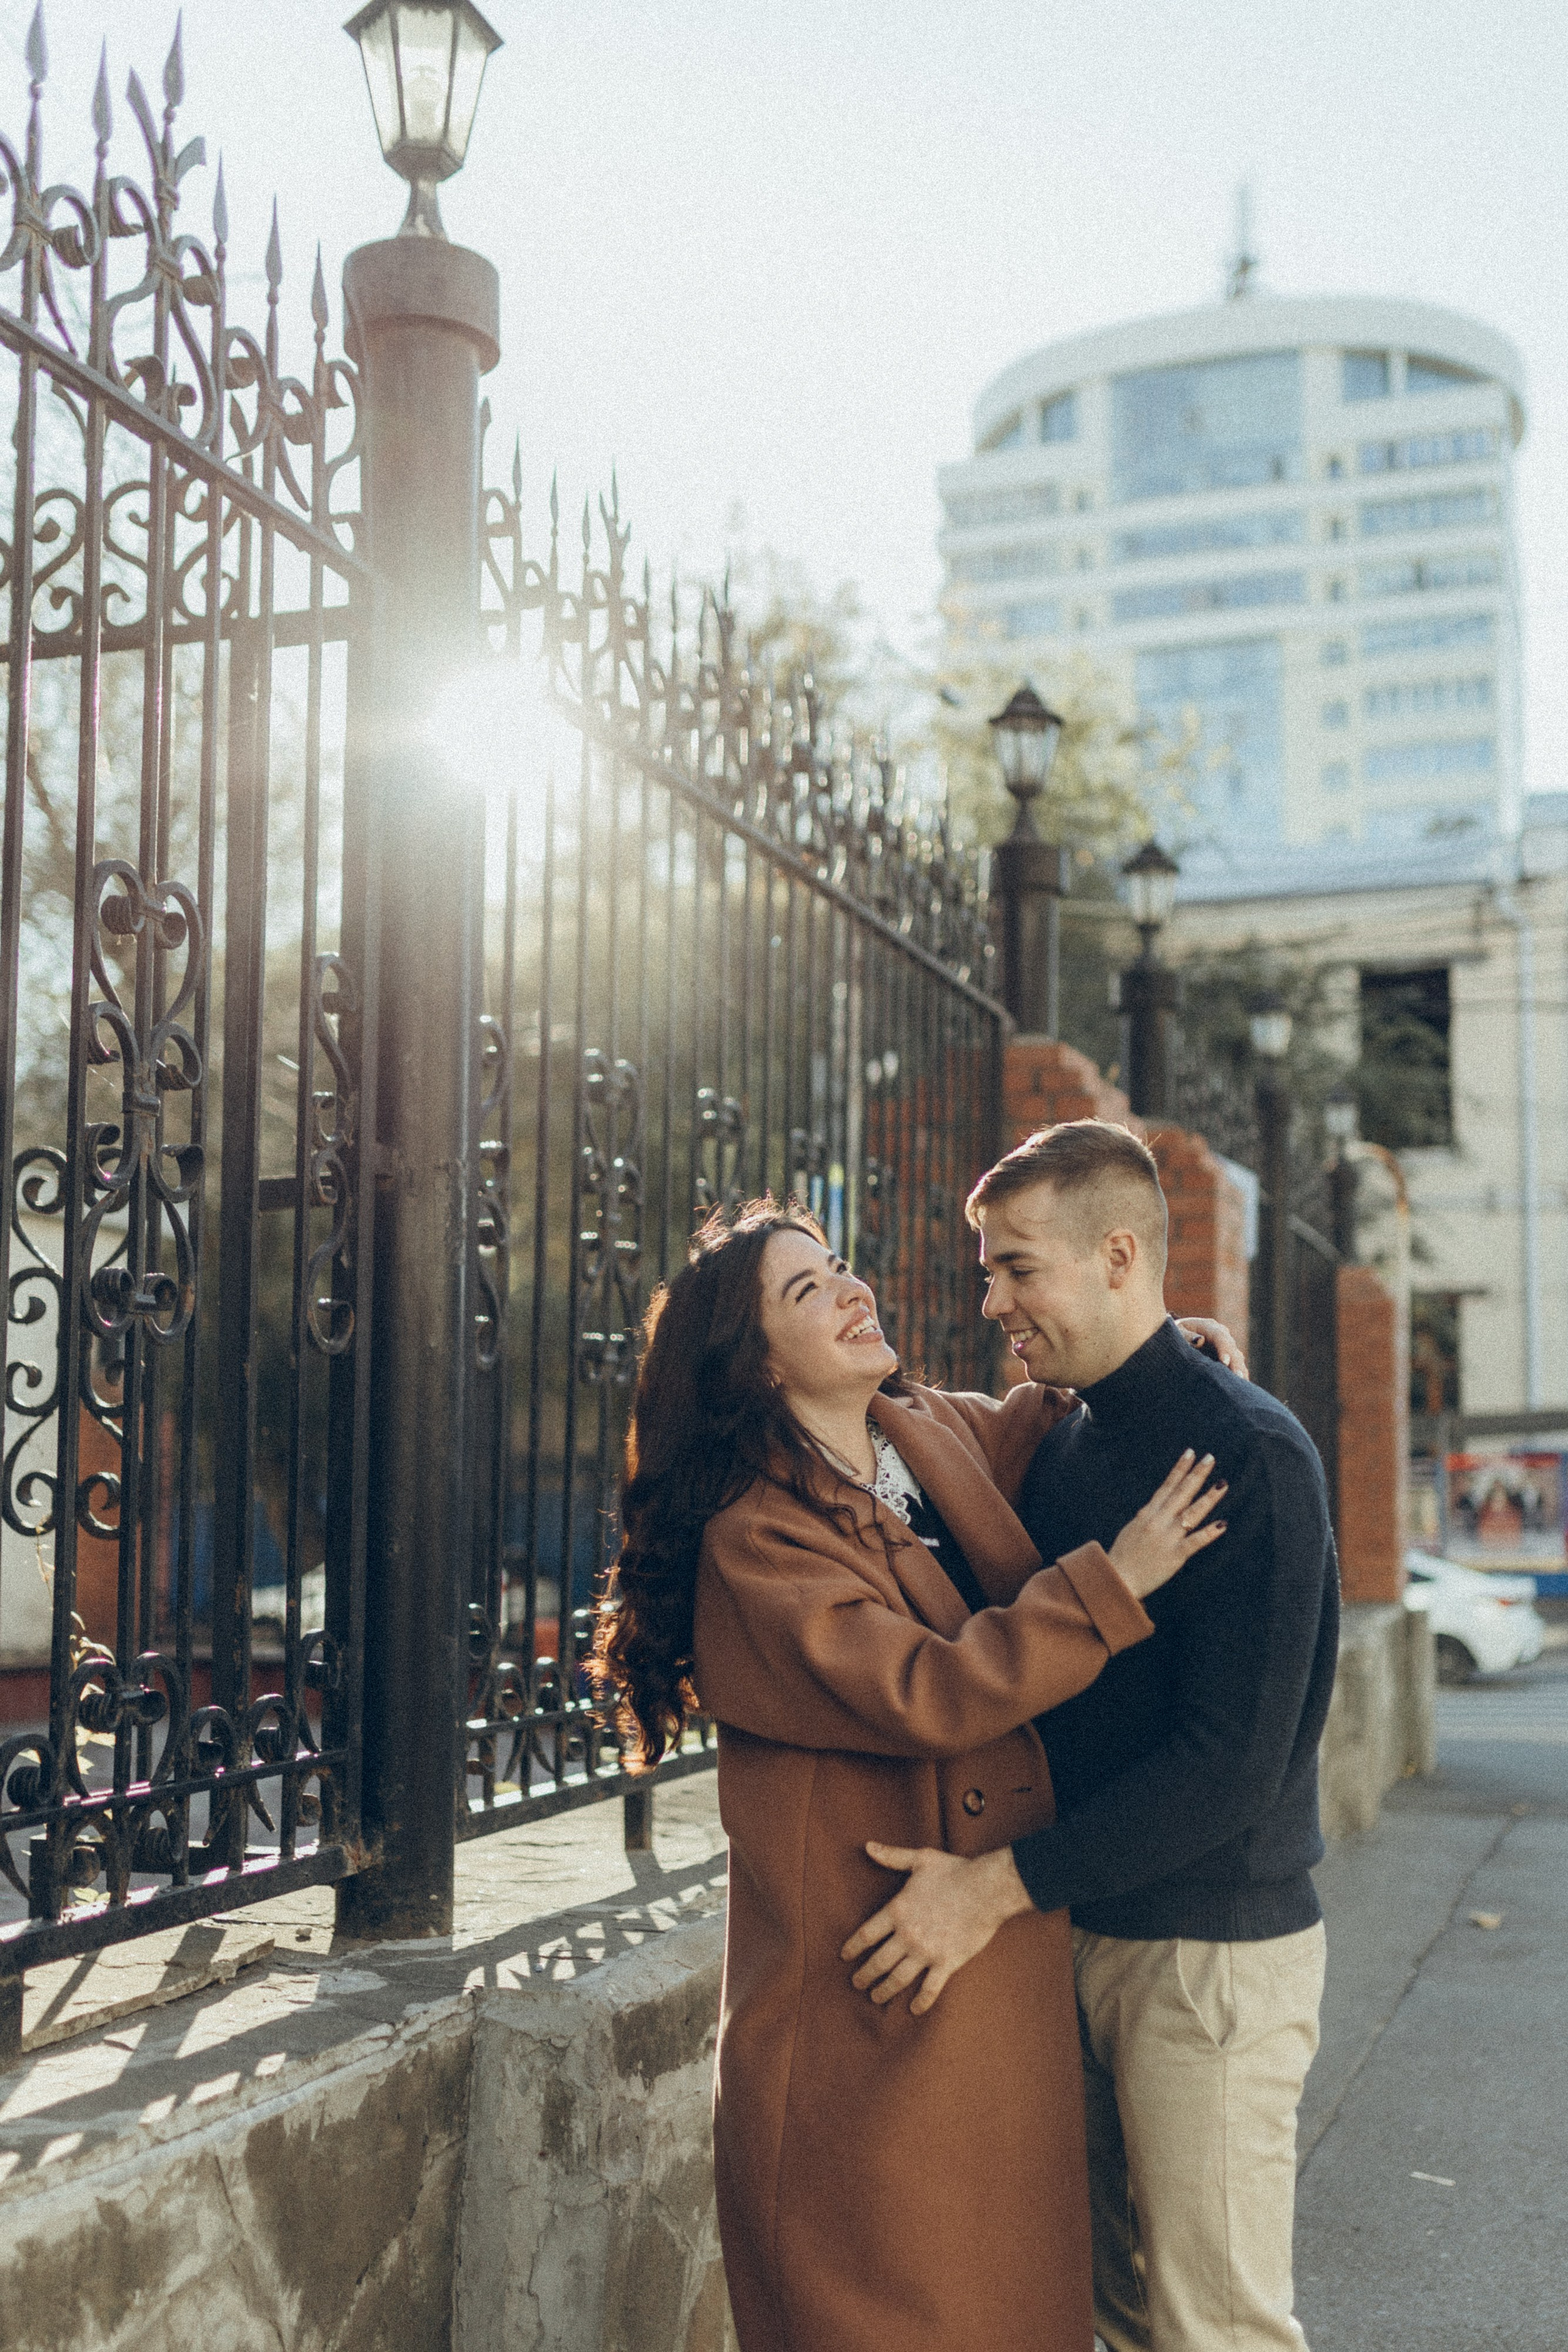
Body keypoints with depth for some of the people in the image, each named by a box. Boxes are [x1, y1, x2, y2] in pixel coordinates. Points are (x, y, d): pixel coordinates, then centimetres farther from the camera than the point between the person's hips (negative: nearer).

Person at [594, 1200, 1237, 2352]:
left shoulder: (942, 1432, 6)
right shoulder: (754, 1537, -15)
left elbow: (1053, 1407, 28)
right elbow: (923, 1695, -25)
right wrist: (1113, 1583, -21)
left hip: (1009, 1945, 7)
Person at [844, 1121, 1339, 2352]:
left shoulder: (1249, 1453, -17)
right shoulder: (1059, 1445, 9)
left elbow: (1234, 1763, -23)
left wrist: (1003, 1883, -23)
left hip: (1213, 1948, -8)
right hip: (1080, 1929, 8)